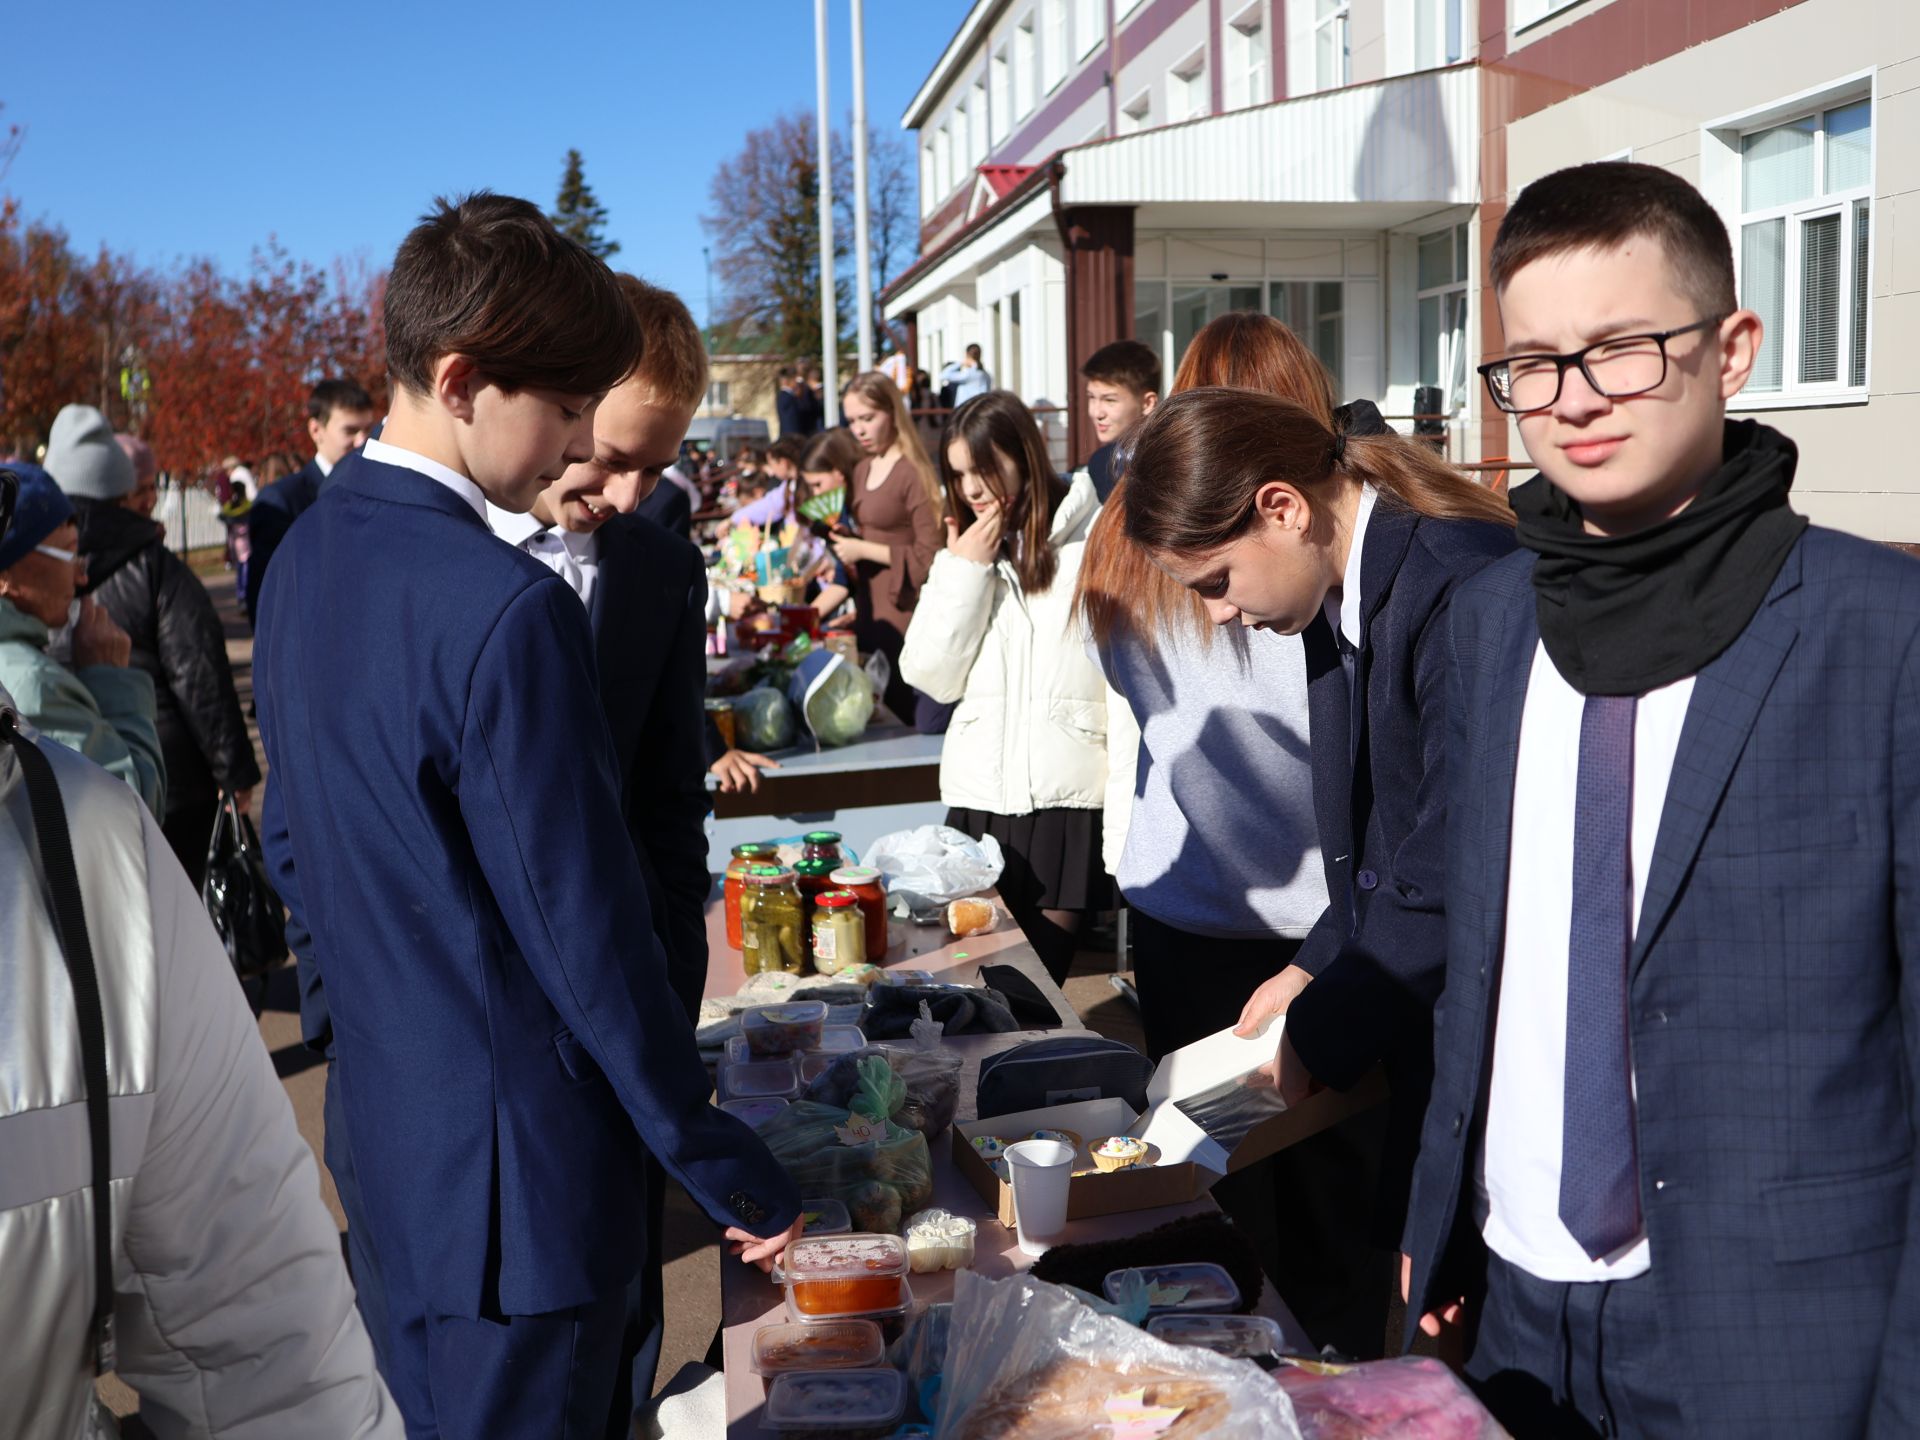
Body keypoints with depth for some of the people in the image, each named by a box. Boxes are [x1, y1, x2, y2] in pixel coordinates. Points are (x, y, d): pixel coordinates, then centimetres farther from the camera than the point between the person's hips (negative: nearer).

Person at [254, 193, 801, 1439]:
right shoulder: (508, 610, -25)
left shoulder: (303, 561, 4)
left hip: (382, 1121, 9)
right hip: (517, 1152, -9)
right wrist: (730, 1169, -13)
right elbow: (585, 925, -23)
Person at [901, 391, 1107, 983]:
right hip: (980, 795, 5)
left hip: (1067, 798, -4)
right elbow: (932, 677, 6)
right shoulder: (966, 551, 14)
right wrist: (965, 572, -1)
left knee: (1038, 970, 0)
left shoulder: (1092, 540, -4)